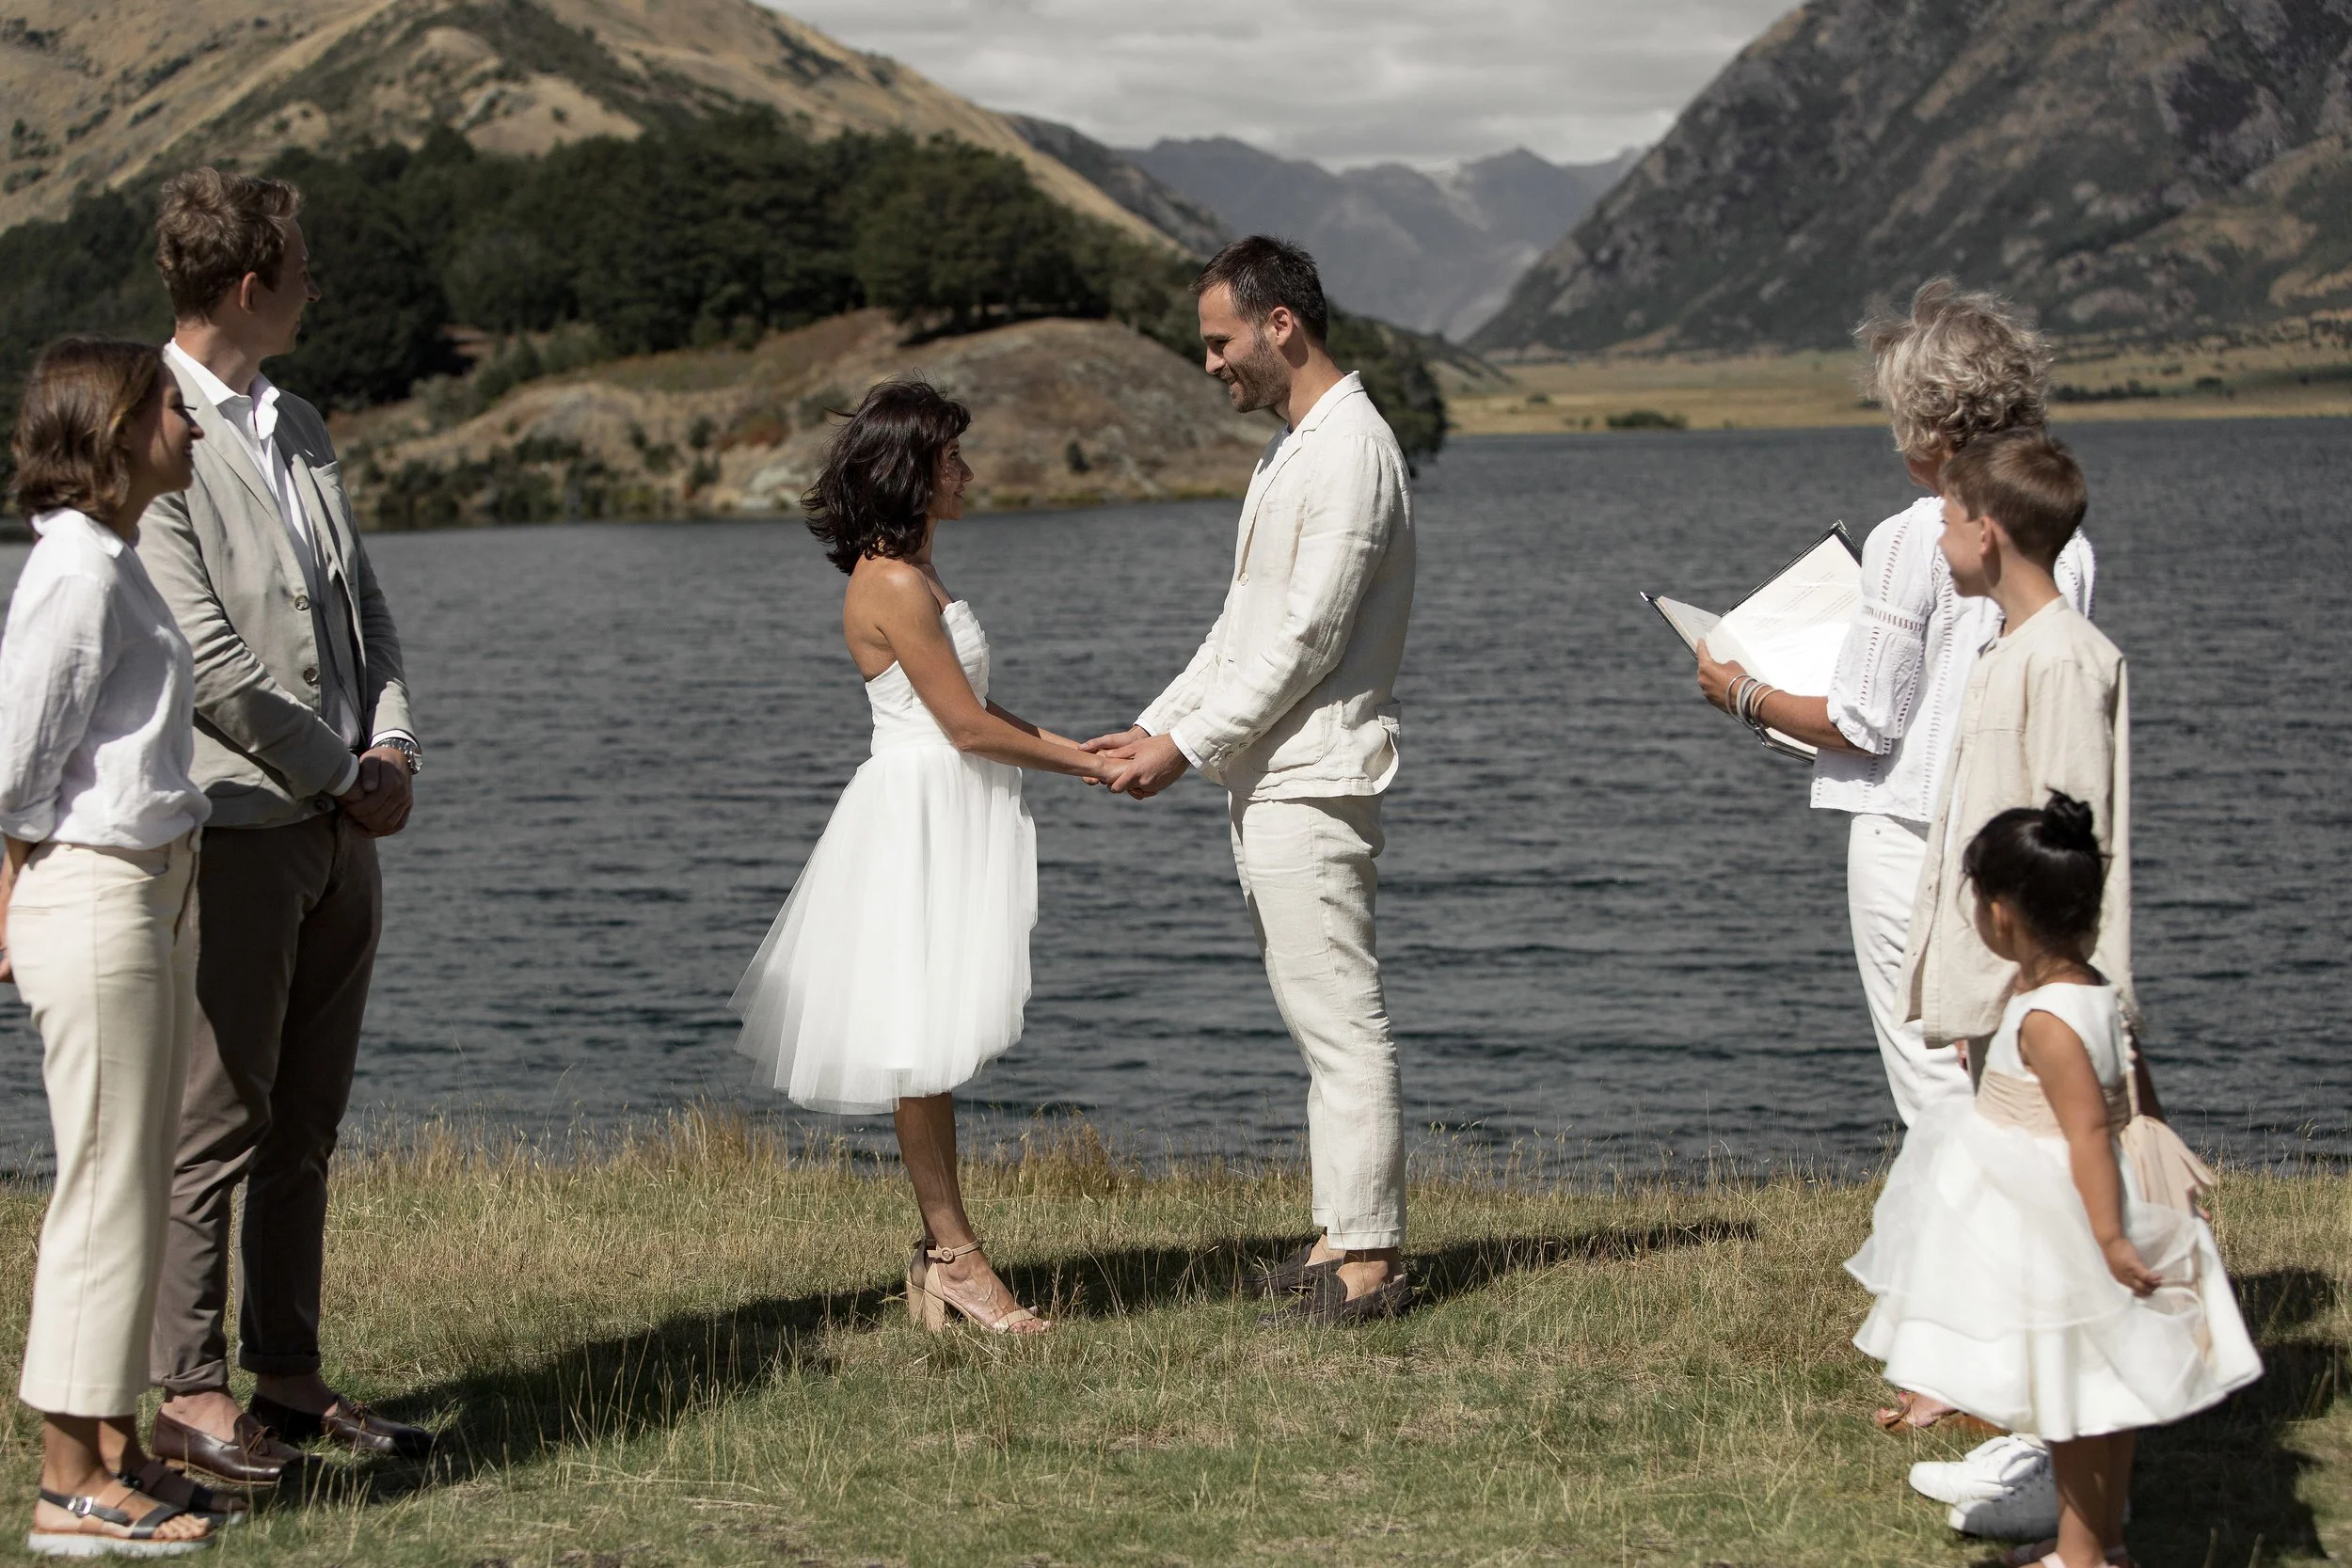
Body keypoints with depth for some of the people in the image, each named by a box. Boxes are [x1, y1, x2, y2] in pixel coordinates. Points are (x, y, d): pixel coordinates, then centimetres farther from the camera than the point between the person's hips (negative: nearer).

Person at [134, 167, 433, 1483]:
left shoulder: (300, 428, 16)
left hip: (340, 826, 8)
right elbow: (206, 654, -16)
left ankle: (289, 1376, 17)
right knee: (215, 1119, -3)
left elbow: (363, 606, 16)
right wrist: (339, 775, -9)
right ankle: (189, 1388, 4)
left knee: (307, 1124, 11)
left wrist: (393, 748, 0)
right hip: (234, 821, -8)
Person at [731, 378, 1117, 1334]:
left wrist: (1073, 749, 9)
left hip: (948, 817, 10)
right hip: (918, 815, -10)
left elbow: (971, 709, 17)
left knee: (934, 1042, 12)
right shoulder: (895, 585, -17)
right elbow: (967, 725, -17)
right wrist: (1081, 766, -8)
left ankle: (941, 1255, 17)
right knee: (922, 1041, -3)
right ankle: (953, 1256, 3)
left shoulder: (910, 575, 14)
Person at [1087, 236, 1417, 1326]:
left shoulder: (1351, 450, -14)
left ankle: (1370, 1258, -4)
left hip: (1313, 781, -10)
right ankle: (1340, 1237, 17)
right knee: (1315, 1018, 12)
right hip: (1266, 780, 10)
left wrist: (1187, 747, -15)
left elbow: (1307, 639, -19)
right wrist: (1156, 723, 14)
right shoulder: (1289, 447, 18)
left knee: (1341, 1020, -7)